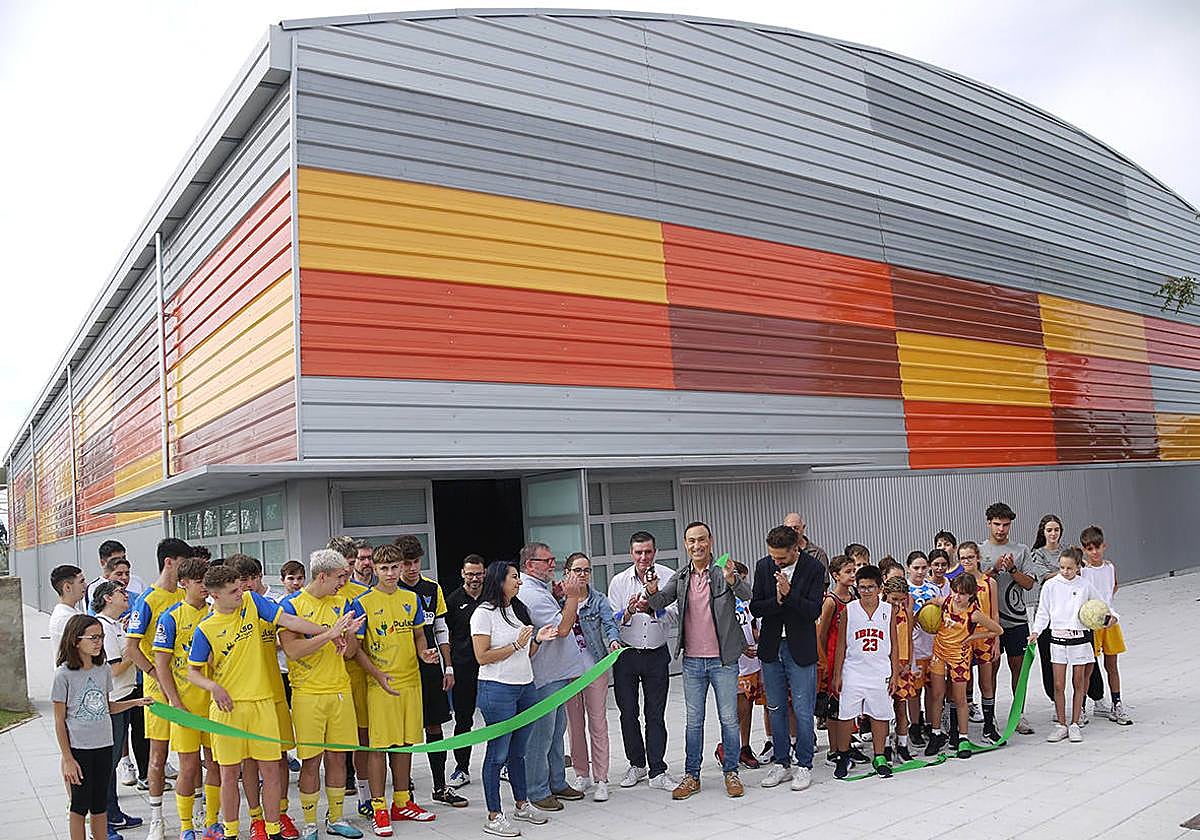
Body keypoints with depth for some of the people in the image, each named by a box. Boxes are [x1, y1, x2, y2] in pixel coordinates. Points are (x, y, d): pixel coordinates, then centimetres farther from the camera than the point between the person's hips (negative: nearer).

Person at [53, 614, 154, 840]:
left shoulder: (104, 669, 4)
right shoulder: (64, 674, -11)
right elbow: (59, 721, -8)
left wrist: (136, 702, 2)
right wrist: (67, 759, -9)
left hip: (104, 746, 5)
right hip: (79, 749, -4)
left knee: (100, 806, 13)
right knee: (80, 806, 6)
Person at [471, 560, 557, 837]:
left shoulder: (515, 610, 14)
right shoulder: (484, 612, -10)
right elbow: (482, 657, -15)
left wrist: (538, 640, 3)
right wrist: (516, 645, -16)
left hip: (525, 687, 7)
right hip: (497, 690, -7)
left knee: (518, 751, 16)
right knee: (497, 753, 0)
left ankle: (522, 804, 29)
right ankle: (494, 817, 9)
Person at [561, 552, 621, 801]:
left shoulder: (599, 599, 1)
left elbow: (609, 623, -12)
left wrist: (613, 640, -32)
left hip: (595, 667, -2)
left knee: (597, 722, -1)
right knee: (574, 723, 10)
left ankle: (601, 780, 6)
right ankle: (582, 774, 24)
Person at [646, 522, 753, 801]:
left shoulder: (724, 573, -7)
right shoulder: (681, 578, 5)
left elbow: (748, 595, -22)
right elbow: (659, 602, -1)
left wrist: (732, 580, -44)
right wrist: (652, 591, -24)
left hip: (723, 660, -3)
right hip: (692, 660, 3)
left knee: (729, 718, 7)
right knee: (693, 720, 11)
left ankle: (731, 773, 21)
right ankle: (691, 776, 19)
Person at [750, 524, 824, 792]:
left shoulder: (814, 567, -11)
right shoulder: (763, 566, -1)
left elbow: (815, 611, -15)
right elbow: (755, 607, -3)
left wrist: (789, 594, -27)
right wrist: (777, 600, -20)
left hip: (800, 649, -4)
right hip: (771, 648, 4)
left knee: (803, 710, 1)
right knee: (775, 709, 12)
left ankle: (804, 765, 16)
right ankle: (781, 763, 25)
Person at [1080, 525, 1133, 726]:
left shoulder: (1110, 567, 4)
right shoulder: (1081, 570, -11)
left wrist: (1106, 603, 14)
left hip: (1109, 619, 5)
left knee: (1111, 665, 13)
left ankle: (1116, 706, 22)